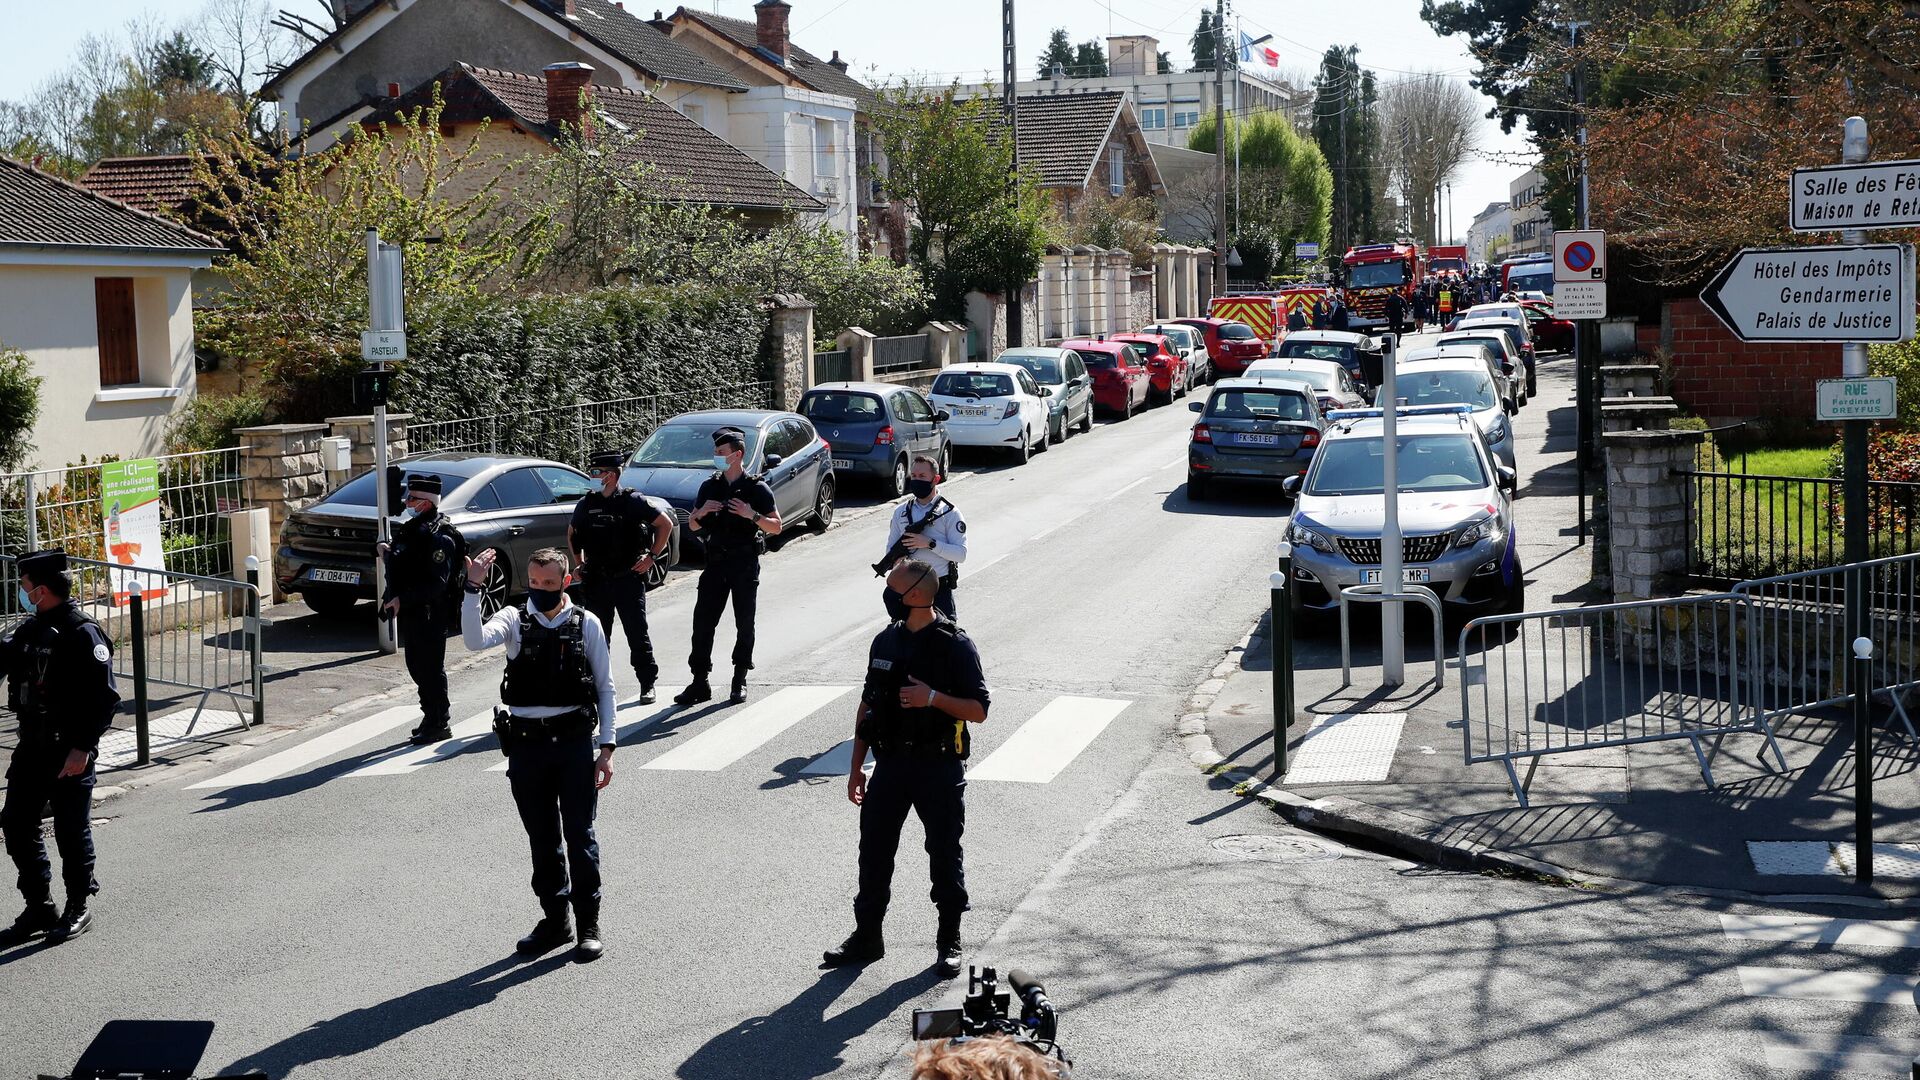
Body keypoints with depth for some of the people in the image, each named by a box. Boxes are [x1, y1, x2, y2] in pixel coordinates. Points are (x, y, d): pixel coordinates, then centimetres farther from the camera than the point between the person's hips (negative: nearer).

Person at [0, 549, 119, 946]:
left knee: (71, 831, 2)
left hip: (69, 753, -8)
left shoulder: (83, 633, -15)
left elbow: (104, 696, -19)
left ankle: (80, 907, 18)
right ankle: (40, 909, 21)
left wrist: (82, 748, -22)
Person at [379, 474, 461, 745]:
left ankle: (439, 723, 6)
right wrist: (389, 554, 3)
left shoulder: (439, 537, -18)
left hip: (429, 613, -10)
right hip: (411, 612, 10)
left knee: (431, 668, -2)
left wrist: (402, 599, -23)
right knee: (417, 666, 16)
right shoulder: (413, 528, 13)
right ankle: (432, 717, 27)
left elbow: (435, 584, -23)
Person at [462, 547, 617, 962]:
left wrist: (607, 747, -2)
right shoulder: (515, 620, 2)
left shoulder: (586, 624, 0)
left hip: (573, 741, -2)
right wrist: (472, 589, -28)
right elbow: (475, 640, -19)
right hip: (526, 744, 2)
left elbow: (605, 687, 3)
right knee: (542, 838, 12)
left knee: (580, 835, 1)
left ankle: (589, 925, 11)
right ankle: (554, 920, 25)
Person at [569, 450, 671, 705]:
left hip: (629, 579, -4)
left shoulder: (633, 501, -7)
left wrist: (652, 557, -3)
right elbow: (572, 534, 23)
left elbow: (666, 524, 0)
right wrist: (579, 564, 16)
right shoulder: (586, 503, 5)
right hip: (596, 581, 4)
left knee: (637, 634, 0)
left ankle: (647, 684, 9)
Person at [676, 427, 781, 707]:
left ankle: (740, 681, 13)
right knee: (703, 621, -2)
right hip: (716, 562, 4)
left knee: (744, 625, 3)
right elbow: (693, 526, 15)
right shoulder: (710, 487, 9)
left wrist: (752, 515, -19)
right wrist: (701, 513, -6)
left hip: (745, 563, -4)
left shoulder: (757, 488, -4)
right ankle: (699, 683, 3)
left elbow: (775, 527, -3)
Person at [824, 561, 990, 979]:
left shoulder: (955, 645, -9)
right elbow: (868, 705, 14)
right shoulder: (885, 642, 8)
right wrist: (857, 766, 12)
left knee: (944, 854, 4)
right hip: (891, 761, 5)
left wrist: (933, 698, -25)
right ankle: (866, 936, 19)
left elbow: (978, 710, -10)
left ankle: (949, 943, 17)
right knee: (874, 850, 7)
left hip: (939, 767, -5)